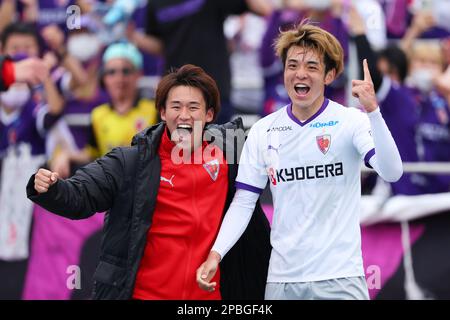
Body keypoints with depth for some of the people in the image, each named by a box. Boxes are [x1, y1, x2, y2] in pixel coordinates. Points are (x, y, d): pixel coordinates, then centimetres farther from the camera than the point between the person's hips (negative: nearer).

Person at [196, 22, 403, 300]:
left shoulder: (351, 121, -5)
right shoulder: (263, 132, 5)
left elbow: (392, 172, -19)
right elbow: (243, 202, 7)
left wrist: (372, 111, -30)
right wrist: (216, 254, -6)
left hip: (339, 277, -3)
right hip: (282, 277, 3)